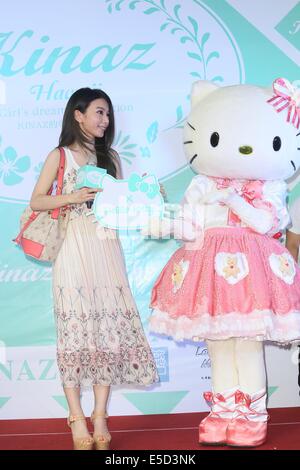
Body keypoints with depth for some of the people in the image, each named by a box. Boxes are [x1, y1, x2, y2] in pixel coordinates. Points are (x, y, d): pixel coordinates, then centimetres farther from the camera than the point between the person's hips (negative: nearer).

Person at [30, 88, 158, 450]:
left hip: (106, 248, 4)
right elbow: (36, 202, 1)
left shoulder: (110, 157, 16)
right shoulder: (60, 156, 5)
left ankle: (100, 415, 7)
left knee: (110, 325, -1)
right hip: (74, 248, -3)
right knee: (75, 326, -4)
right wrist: (72, 197, -12)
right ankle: (77, 418, 3)